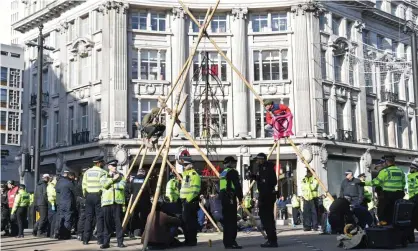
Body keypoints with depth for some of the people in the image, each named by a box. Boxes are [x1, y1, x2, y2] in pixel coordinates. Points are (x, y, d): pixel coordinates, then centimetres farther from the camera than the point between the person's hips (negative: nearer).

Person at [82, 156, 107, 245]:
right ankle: (100, 239, -1)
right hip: (99, 195, -4)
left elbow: (84, 185, 6)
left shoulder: (87, 172, 9)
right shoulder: (102, 172, -5)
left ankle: (85, 239, 8)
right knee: (99, 217, 0)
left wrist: (85, 195, 14)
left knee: (88, 217, 8)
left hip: (89, 195, 4)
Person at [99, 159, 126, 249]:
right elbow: (105, 185, -8)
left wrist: (111, 184, -4)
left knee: (118, 222, -1)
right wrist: (114, 179, -9)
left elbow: (122, 185, -5)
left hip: (118, 201, 0)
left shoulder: (121, 176, 13)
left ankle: (120, 242, 3)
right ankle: (106, 242, 6)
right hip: (107, 202, 0)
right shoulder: (104, 177, 13)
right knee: (107, 223, 0)